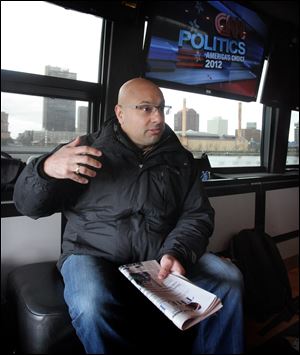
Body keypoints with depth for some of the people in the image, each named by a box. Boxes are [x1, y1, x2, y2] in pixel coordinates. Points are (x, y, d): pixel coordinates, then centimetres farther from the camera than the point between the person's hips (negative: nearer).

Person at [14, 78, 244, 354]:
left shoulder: (180, 159, 10)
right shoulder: (88, 149, 1)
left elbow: (198, 215, 4)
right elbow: (28, 205, 0)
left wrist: (176, 253, -18)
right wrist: (46, 169, -24)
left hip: (165, 257, 3)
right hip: (95, 254, -2)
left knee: (228, 279, -14)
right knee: (93, 306, -33)